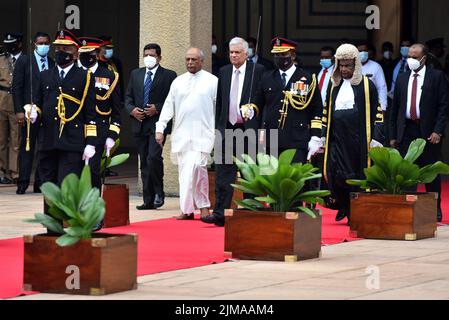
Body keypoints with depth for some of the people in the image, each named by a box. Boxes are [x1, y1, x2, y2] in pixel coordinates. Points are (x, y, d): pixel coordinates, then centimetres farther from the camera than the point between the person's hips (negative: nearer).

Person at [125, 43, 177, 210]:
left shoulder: (169, 76, 1)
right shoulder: (136, 74, 15)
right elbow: (128, 98, 16)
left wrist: (158, 109, -15)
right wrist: (132, 109, -4)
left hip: (158, 123, -5)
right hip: (140, 124, 5)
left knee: (154, 157, -20)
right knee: (144, 163, 6)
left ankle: (159, 193, -4)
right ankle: (148, 200, 9)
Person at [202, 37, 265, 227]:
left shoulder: (258, 71, -3)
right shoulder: (224, 72, 11)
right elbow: (219, 102, 14)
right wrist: (218, 127, 10)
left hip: (250, 129, -3)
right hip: (228, 129, 3)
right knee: (223, 172, -4)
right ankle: (220, 214, -7)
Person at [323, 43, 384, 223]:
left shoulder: (366, 85, 1)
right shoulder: (335, 87, 15)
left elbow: (376, 113, -2)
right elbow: (327, 114, 19)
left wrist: (374, 139, -9)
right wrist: (324, 138, 13)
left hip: (358, 139, -4)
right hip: (337, 138, 4)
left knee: (356, 176, -1)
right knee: (336, 175, -4)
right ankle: (343, 207, 13)